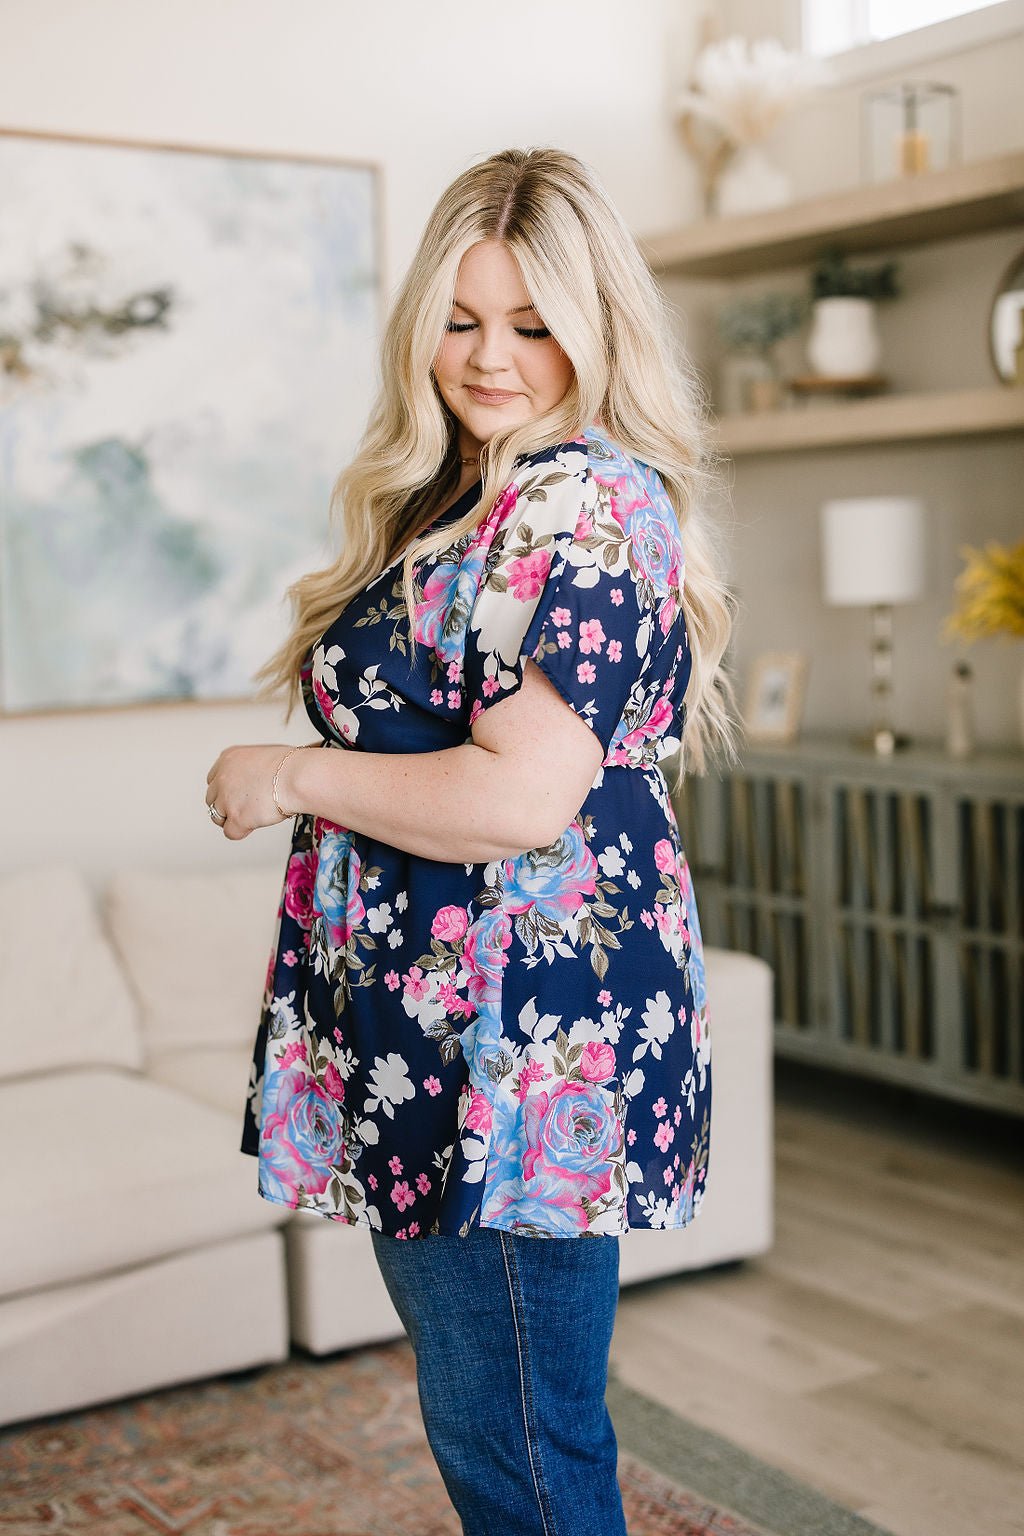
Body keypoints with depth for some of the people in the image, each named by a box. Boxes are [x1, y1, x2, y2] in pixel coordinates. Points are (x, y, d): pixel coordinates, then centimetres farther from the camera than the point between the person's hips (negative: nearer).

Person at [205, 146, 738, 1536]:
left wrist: (289, 778, -13)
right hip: (435, 1040, 10)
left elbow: (525, 796, -24)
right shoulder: (456, 496, 15)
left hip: (526, 1041, -10)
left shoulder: (587, 503, -15)